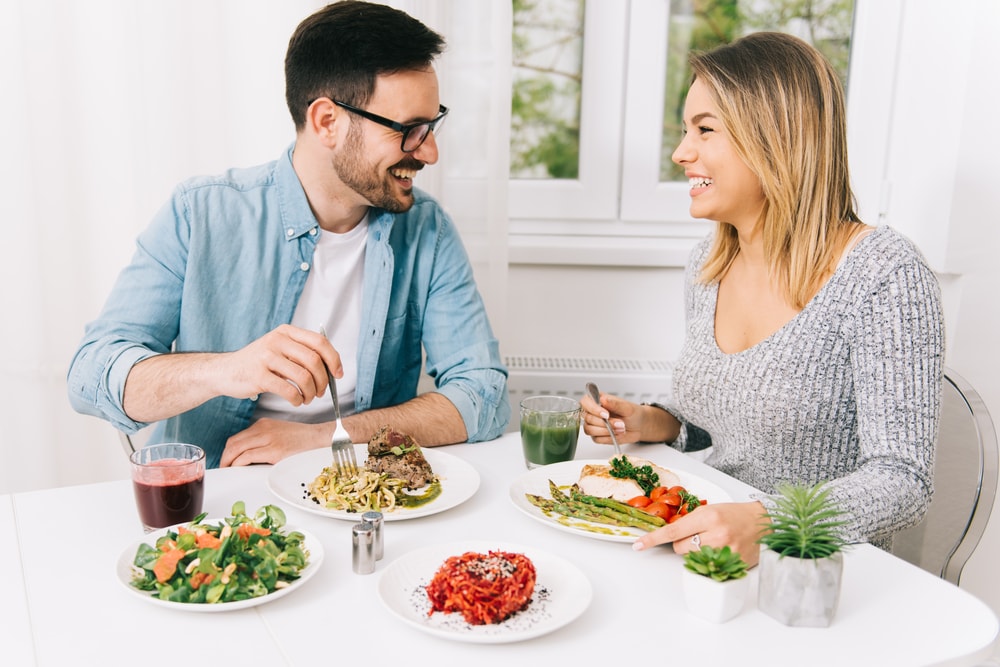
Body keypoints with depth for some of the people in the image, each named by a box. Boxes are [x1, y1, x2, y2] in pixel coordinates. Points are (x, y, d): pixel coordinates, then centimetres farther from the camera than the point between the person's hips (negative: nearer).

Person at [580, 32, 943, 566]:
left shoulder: (883, 275, -16)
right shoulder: (707, 264, 6)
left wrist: (762, 525, -34)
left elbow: (903, 478, -19)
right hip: (707, 563, 6)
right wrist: (654, 424, -2)